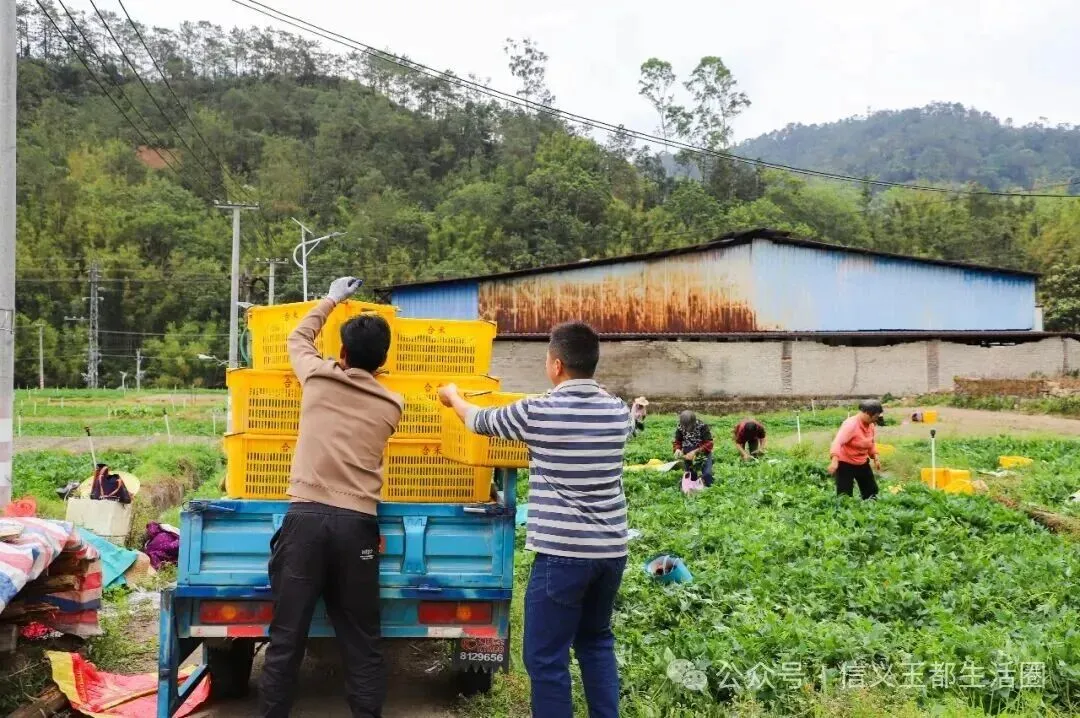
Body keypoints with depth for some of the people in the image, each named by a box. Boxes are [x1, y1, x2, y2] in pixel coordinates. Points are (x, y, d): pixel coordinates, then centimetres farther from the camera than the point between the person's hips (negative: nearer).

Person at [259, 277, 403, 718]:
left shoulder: (318, 378, 8)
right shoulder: (391, 406, 9)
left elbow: (298, 337, 28)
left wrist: (331, 300, 41)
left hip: (305, 516, -1)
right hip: (357, 524, 1)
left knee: (286, 637, 6)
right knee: (361, 642, 8)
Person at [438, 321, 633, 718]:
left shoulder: (536, 412, -10)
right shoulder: (618, 410, 3)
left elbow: (479, 421, 8)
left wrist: (452, 396, 30)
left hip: (563, 553, -6)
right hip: (611, 550, 6)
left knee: (545, 657, 5)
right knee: (596, 641, 23)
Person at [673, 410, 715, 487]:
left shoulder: (703, 427, -23)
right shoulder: (680, 428, -14)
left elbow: (708, 444, -23)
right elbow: (677, 442, 1)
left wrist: (695, 452, -33)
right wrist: (678, 449, -22)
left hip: (703, 454, -3)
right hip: (688, 455, 3)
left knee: (707, 474, -15)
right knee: (690, 476, 7)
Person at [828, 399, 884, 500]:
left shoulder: (871, 425, 1)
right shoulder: (851, 424, -25)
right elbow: (837, 442, -37)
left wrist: (875, 459, 13)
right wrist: (834, 460, -49)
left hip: (862, 463, 8)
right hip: (845, 464, -8)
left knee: (872, 491, 16)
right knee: (845, 496, -8)